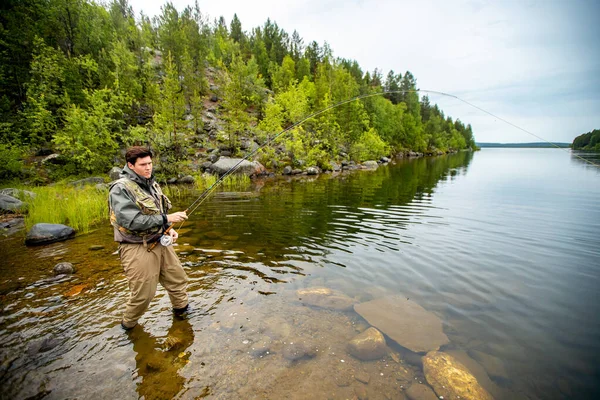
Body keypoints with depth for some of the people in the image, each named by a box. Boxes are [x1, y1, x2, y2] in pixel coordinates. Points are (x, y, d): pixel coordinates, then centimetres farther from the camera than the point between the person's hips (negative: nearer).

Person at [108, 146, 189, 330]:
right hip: (137, 248, -7)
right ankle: (128, 325, 31)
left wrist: (168, 229, 2)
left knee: (177, 279, 17)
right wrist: (166, 219, -25)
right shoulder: (120, 189, -16)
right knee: (143, 293, 4)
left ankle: (182, 309, 40)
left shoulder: (151, 184, 8)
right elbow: (131, 221, -25)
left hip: (160, 242, 7)